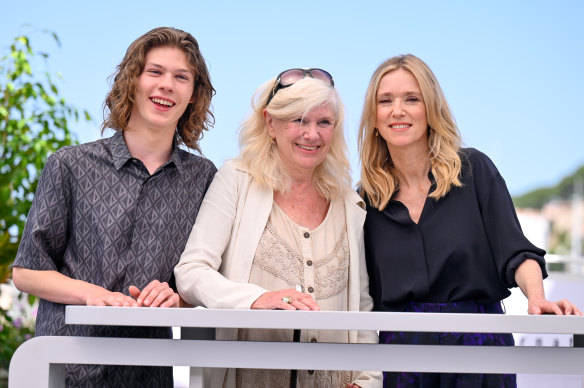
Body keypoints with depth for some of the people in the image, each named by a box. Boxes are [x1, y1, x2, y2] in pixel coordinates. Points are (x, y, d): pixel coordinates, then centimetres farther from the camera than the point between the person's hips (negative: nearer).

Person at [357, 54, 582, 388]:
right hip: (400, 359, 2)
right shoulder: (368, 198, 5)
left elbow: (516, 252, -6)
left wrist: (537, 297, -25)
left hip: (479, 346, -1)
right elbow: (368, 296, 7)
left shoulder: (474, 169, -1)